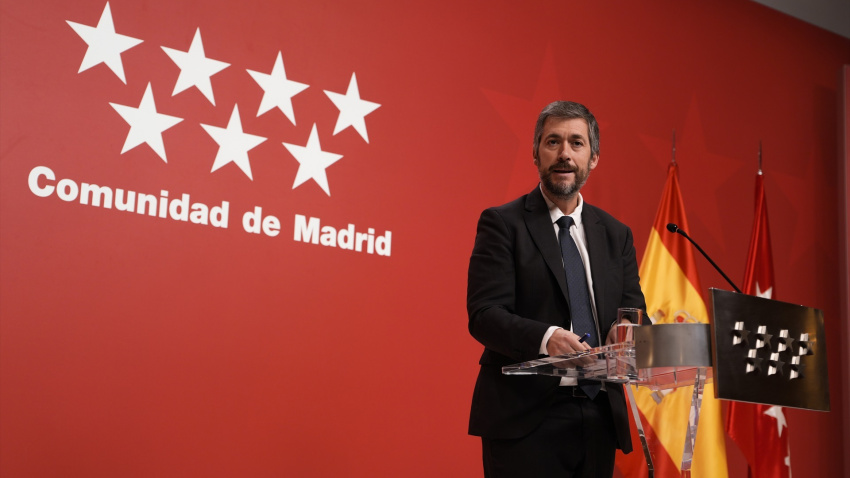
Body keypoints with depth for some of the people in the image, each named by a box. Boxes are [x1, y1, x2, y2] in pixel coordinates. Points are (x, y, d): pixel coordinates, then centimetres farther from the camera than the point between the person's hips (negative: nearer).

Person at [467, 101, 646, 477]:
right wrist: (545, 338, -28)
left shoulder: (616, 234, 15)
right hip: (525, 418, -5)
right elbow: (484, 315, -11)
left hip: (599, 417, 5)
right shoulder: (502, 223, -1)